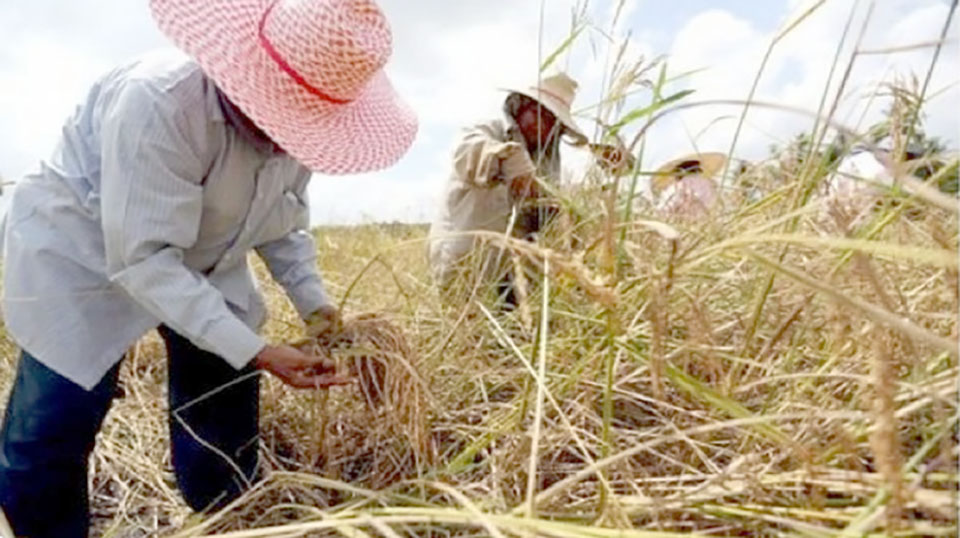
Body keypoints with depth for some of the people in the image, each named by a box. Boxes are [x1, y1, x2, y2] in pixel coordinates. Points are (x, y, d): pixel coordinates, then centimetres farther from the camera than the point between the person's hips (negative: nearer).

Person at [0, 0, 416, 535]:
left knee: (226, 413, 7)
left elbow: (284, 225, 0)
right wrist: (256, 351, -38)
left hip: (203, 262, 6)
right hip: (83, 253, -5)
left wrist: (316, 304, -14)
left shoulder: (294, 119, -13)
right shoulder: (159, 102, -36)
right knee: (47, 435, -7)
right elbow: (143, 258, -35)